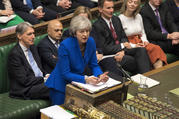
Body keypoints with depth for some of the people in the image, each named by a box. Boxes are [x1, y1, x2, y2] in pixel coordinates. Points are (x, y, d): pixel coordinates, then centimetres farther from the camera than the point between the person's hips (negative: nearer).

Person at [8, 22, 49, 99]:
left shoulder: (32, 47, 13)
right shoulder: (14, 54, -14)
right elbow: (24, 81, -16)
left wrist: (46, 75, 1)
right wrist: (44, 79, -13)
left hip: (41, 81, 8)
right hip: (25, 89, -8)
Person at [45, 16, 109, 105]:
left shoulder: (90, 42, -8)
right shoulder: (65, 45, -24)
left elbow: (94, 65, 1)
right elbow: (65, 74, -24)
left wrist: (100, 76, -21)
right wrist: (85, 79, -36)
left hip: (78, 82, 5)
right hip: (61, 84, -5)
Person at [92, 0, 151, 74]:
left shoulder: (116, 20, 11)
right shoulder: (97, 26, -11)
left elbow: (124, 37, 10)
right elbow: (104, 49, -14)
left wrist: (123, 51, -11)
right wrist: (122, 46, -12)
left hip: (122, 49, 6)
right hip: (109, 54, -6)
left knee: (141, 50, -21)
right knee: (134, 61, -29)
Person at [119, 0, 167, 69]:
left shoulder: (138, 16, 14)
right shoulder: (120, 18, -7)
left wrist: (145, 41, -1)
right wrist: (134, 46, -18)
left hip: (140, 42, 6)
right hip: (130, 46, -6)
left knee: (156, 48, -23)